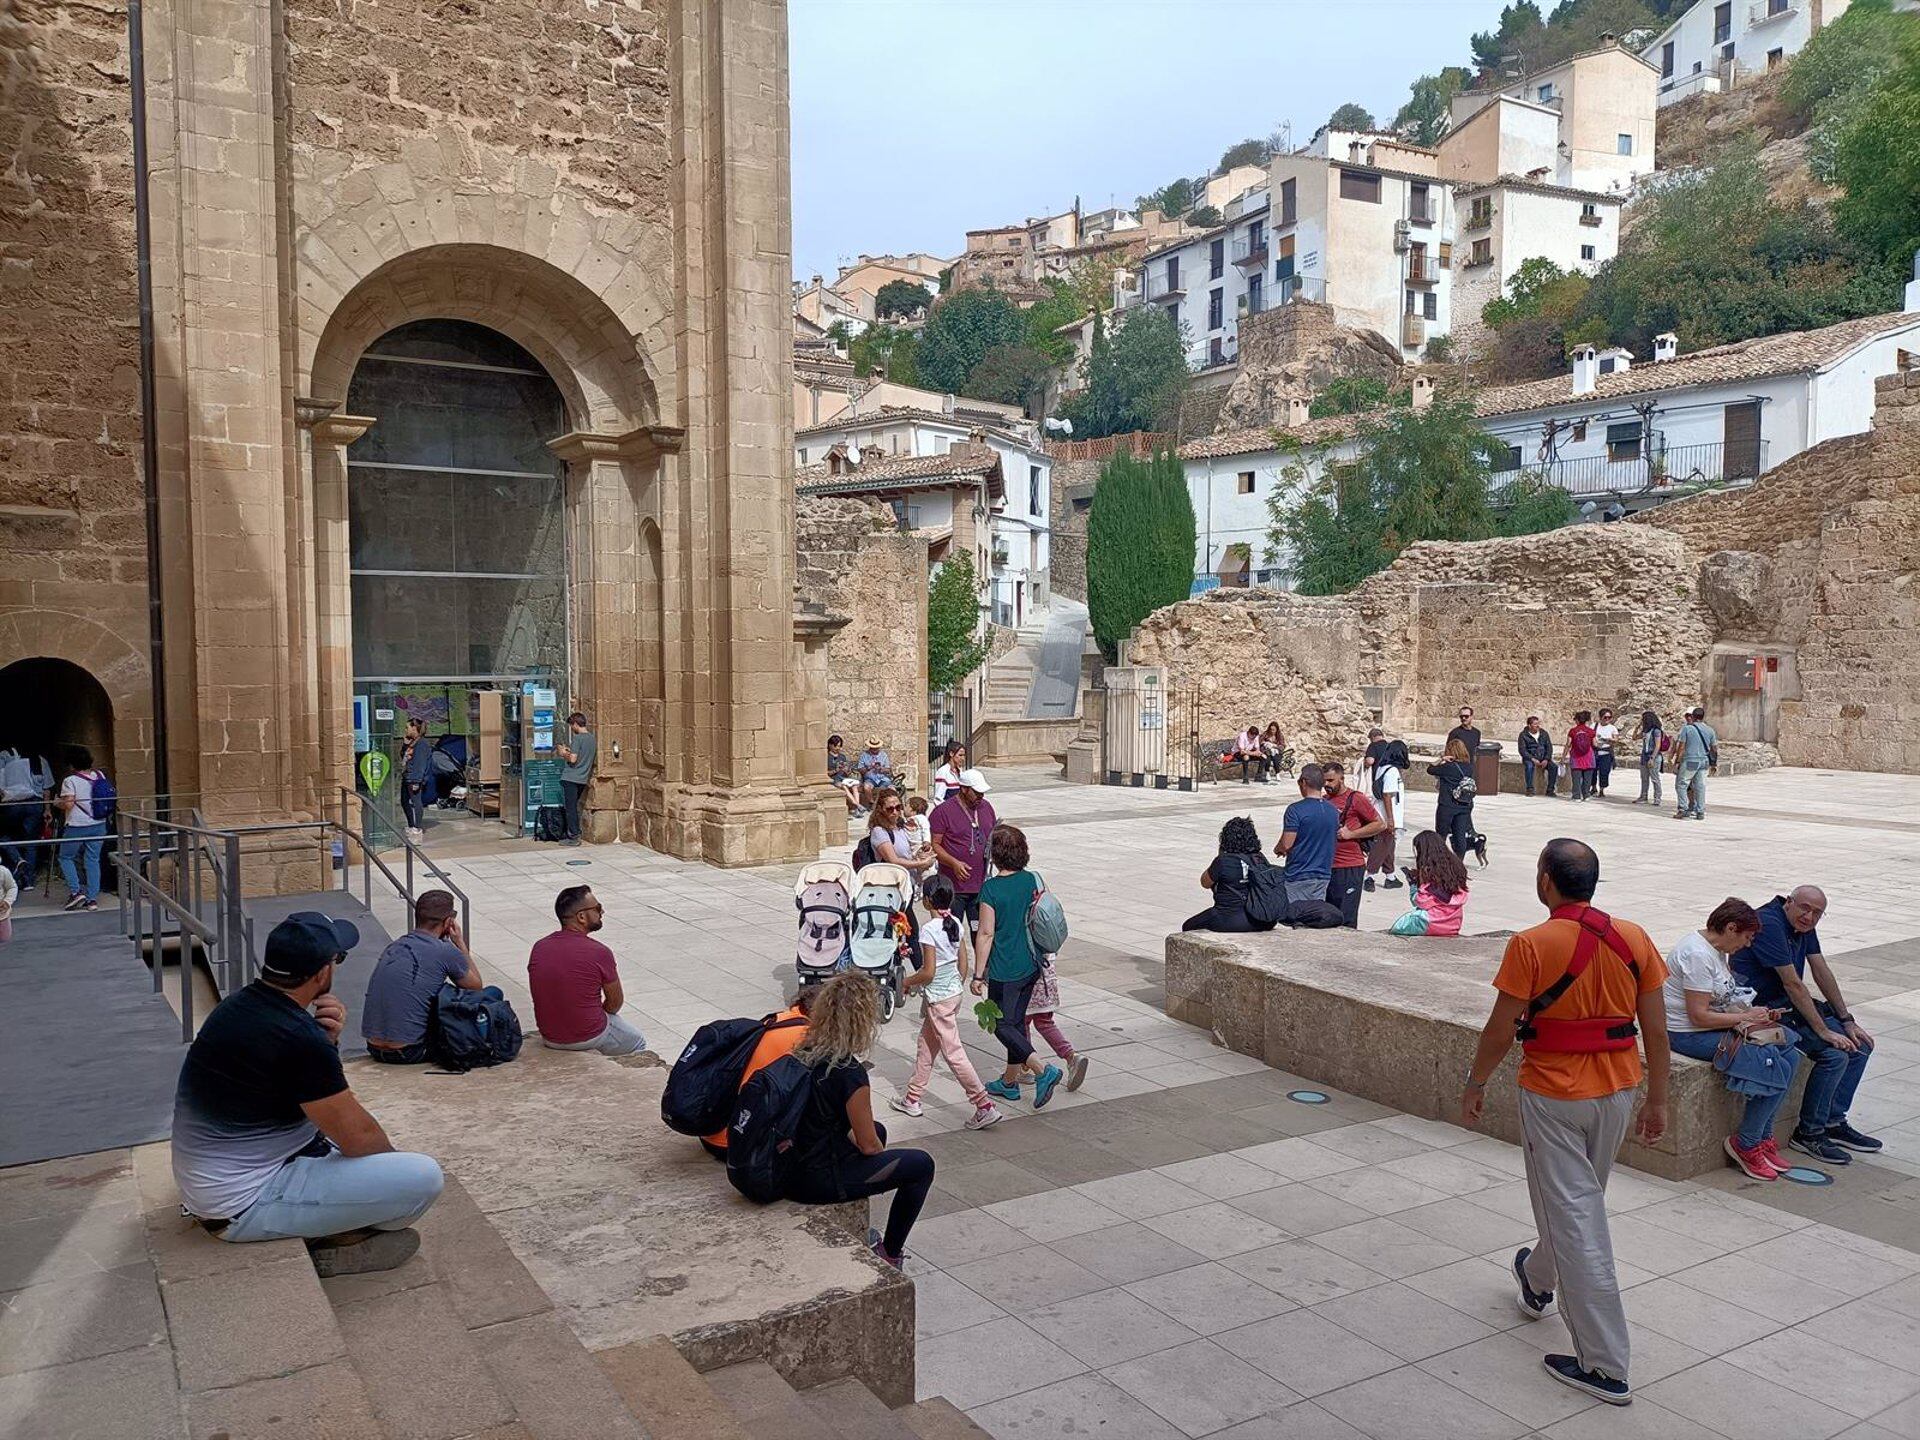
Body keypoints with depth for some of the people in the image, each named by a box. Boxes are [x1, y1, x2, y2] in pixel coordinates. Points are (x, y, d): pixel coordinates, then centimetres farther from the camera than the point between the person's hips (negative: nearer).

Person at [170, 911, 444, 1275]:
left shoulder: (239, 1005, 1)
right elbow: (357, 1137, -16)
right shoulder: (299, 1040, -27)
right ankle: (334, 1250, 7)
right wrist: (392, 1157, 5)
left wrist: (328, 1040, -6)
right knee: (424, 1178, -16)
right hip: (241, 1205, -10)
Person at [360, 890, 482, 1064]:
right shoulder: (445, 951, -9)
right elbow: (476, 986, 9)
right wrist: (459, 942, 13)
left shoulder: (393, 947, 10)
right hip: (407, 1053, -7)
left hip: (374, 1049, 7)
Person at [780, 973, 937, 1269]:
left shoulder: (802, 1053, -2)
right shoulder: (849, 1073, -24)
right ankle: (889, 1255, 19)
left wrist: (855, 1137, 14)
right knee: (921, 1165, 7)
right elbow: (869, 1146, -11)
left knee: (877, 1130, 29)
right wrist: (888, 1161, 8)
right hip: (817, 1181, -8)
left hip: (788, 1170, 8)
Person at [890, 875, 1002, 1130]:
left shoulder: (929, 930, -21)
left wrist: (908, 982, -4)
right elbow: (964, 963, 8)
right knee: (926, 1045, 20)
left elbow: (928, 972, -21)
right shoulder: (956, 925, 2)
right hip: (955, 991, 9)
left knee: (953, 1052, -3)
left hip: (938, 997, -9)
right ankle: (912, 1099, 30)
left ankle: (985, 1105, -4)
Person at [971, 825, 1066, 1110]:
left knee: (1002, 1026, 5)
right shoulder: (1032, 880, -1)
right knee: (1017, 1021, 17)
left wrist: (978, 975, -9)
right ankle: (1009, 1082, 27)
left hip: (1004, 971, -7)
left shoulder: (990, 888, -18)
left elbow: (986, 934, -16)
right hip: (1030, 966, 7)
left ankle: (1043, 1070, -11)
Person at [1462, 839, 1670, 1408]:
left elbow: (1501, 1030, -14)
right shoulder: (1633, 939, -4)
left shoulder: (1530, 946, -18)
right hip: (1618, 1090, 6)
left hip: (1552, 1095, -6)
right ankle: (1537, 1281, 51)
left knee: (1575, 1217, 2)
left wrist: (1475, 1085, 2)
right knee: (1581, 1200, 25)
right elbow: (1656, 1029, 1)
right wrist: (1656, 1101, 11)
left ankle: (1605, 1366, 6)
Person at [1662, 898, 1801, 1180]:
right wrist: (1745, 1017, -14)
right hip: (1688, 1034, -10)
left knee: (1789, 1058, -2)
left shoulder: (1716, 950, 12)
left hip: (1712, 1028, 10)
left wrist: (1757, 1015, 3)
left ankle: (1762, 1138, 5)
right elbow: (1699, 1016, -23)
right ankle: (1745, 1144, -4)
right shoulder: (1698, 955, -21)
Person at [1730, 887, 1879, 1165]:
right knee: (1834, 1053, -21)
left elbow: (1822, 972, 10)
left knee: (1860, 1044, 6)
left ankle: (1833, 1123, 14)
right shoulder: (1769, 924, -23)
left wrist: (1847, 1021, 7)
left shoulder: (1803, 926, 7)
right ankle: (1808, 1132, -7)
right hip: (1763, 1008, -10)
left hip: (1791, 1004, 10)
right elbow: (1793, 985, -23)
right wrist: (1824, 1031, -21)